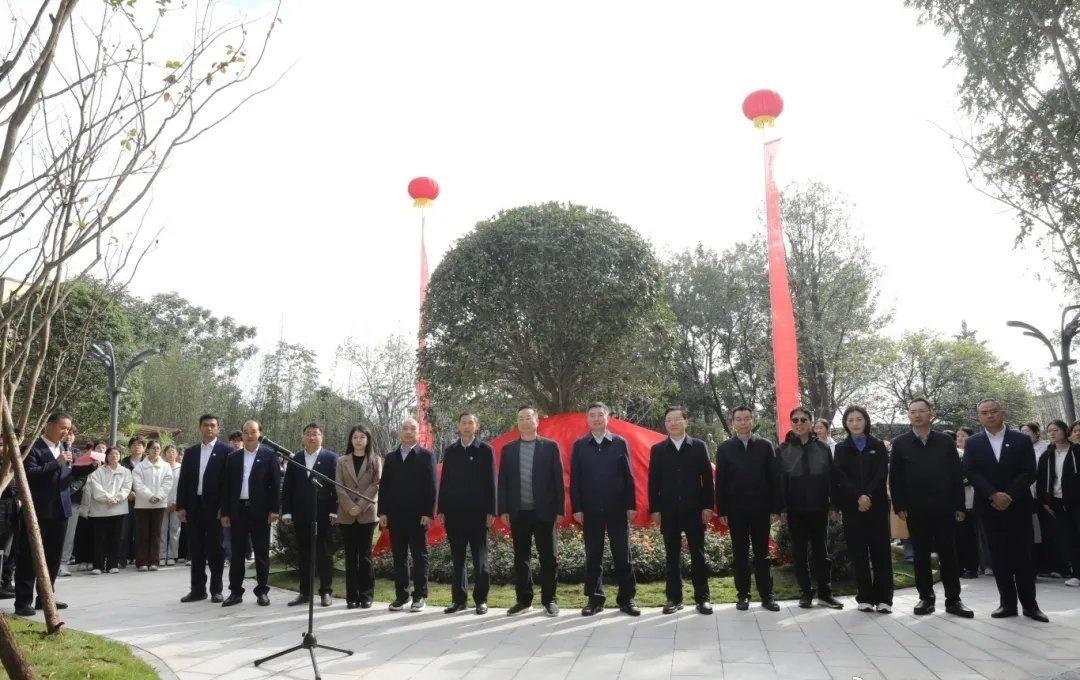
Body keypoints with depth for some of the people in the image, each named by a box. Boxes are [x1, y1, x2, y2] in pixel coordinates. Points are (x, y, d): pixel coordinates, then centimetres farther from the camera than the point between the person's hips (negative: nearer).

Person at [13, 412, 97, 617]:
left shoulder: (64, 448, 12)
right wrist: (57, 463, -24)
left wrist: (91, 465, 2)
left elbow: (73, 472, 19)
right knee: (29, 557, 1)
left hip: (60, 510, 7)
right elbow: (30, 472, -21)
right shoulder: (33, 447, -10)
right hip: (38, 511, -7)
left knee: (53, 557, 15)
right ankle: (23, 602, 8)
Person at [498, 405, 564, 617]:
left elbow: (558, 479, 0)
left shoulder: (550, 446, 2)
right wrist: (503, 510, 1)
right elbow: (503, 481, 7)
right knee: (521, 558, 9)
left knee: (548, 558, 5)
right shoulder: (508, 449, 8)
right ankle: (523, 600, 20)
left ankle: (549, 600, 17)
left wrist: (560, 509, -5)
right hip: (518, 513, 2)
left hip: (544, 512, -2)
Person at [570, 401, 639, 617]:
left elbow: (628, 476, 3)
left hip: (617, 509, 0)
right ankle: (595, 599, 17)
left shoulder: (620, 443, 3)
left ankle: (626, 599, 13)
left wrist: (631, 505, -2)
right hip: (590, 510, 1)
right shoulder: (579, 446, 4)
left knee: (622, 555, 4)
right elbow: (574, 479, 3)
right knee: (593, 556, 8)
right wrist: (576, 508, -2)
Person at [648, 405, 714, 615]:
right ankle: (674, 598, 14)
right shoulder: (657, 449, 6)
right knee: (672, 556, 7)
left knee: (698, 555, 4)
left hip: (694, 509, -1)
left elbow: (707, 478, 2)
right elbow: (653, 481, 4)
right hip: (669, 511, 1)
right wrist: (654, 509, -1)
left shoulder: (699, 446, 4)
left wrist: (708, 506, -4)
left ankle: (702, 598, 12)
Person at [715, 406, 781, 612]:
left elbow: (774, 479, 2)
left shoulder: (765, 446, 4)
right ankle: (743, 595, 14)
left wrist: (776, 508, -4)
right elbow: (721, 482, 2)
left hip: (761, 509, 0)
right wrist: (721, 510, -3)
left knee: (762, 554, 6)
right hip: (735, 510, 0)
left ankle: (766, 596, 13)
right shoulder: (724, 448, 4)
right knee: (740, 554, 7)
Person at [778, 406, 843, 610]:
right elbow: (780, 481, -2)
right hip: (795, 510, -1)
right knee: (800, 553, 5)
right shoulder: (784, 450, 0)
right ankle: (806, 593, 14)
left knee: (821, 550, 9)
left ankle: (825, 593, 17)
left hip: (819, 508, 1)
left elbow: (831, 477, 4)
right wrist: (782, 508, -7)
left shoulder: (822, 448, 4)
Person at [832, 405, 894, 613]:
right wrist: (858, 496, -14)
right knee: (858, 552, 1)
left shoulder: (878, 446, 9)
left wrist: (867, 495, -15)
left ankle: (883, 598, 4)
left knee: (881, 551, -1)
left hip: (877, 505, 0)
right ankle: (865, 598, 7)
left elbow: (881, 474, -2)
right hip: (852, 507, 0)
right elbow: (839, 477, -1)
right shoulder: (841, 448, 10)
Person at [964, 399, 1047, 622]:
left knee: (1023, 555, 2)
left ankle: (1029, 603, 12)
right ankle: (1008, 603, 10)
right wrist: (994, 495, -15)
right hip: (990, 508, 1)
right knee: (999, 557, 3)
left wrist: (1009, 495, -15)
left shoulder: (1022, 440, 4)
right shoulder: (972, 443, 6)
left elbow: (1029, 472, -4)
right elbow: (971, 473, -3)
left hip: (1018, 507, -1)